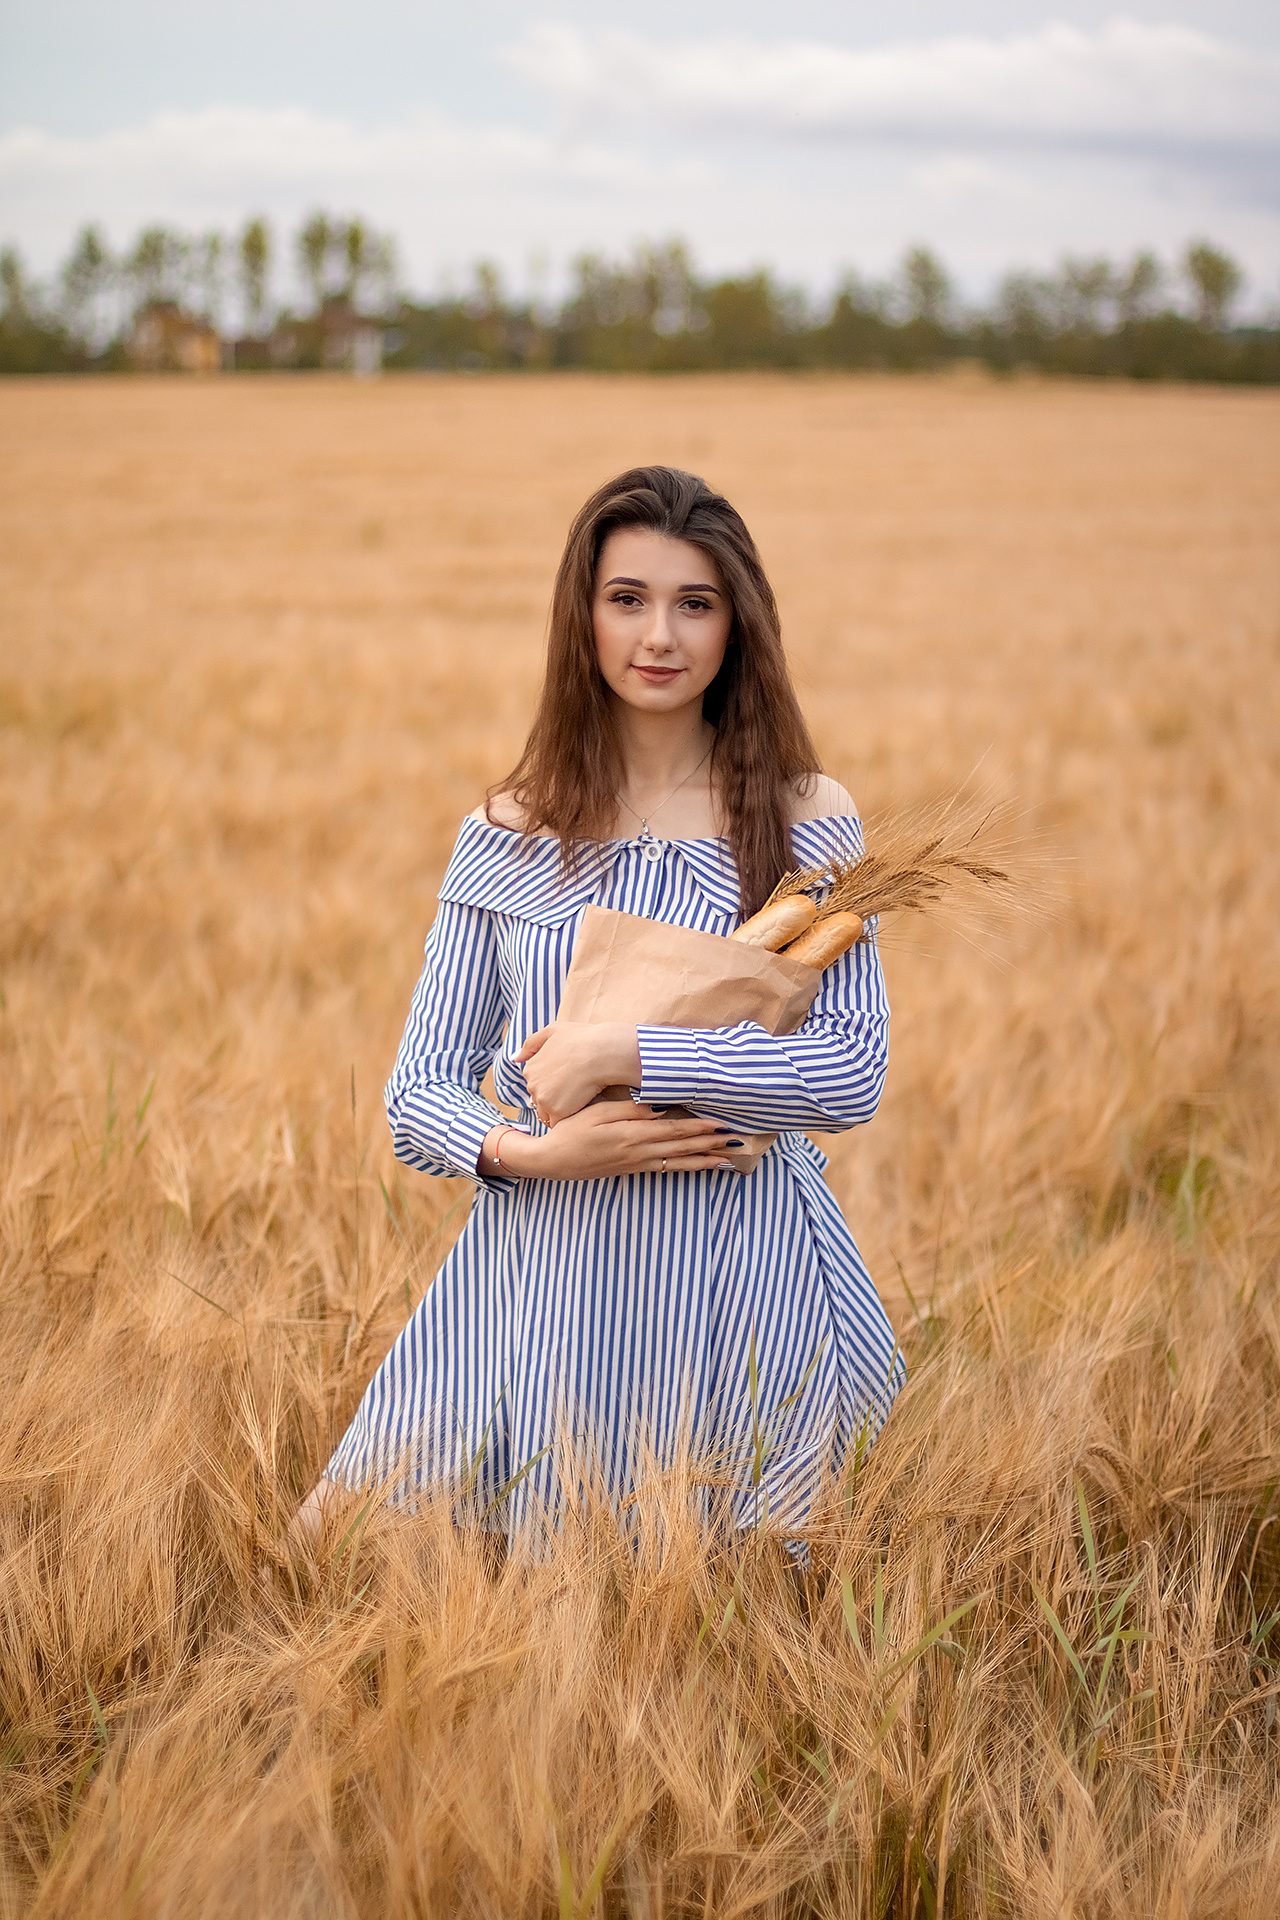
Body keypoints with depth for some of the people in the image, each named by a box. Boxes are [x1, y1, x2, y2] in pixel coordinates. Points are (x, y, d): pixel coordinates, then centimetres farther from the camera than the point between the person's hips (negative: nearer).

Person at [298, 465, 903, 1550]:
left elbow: (855, 1069, -12)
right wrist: (530, 1150, -20)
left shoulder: (803, 819, -3)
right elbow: (418, 1096, 2)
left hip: (737, 1279, -2)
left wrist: (623, 1055, -19)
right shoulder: (512, 834, 2)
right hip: (548, 1275, 2)